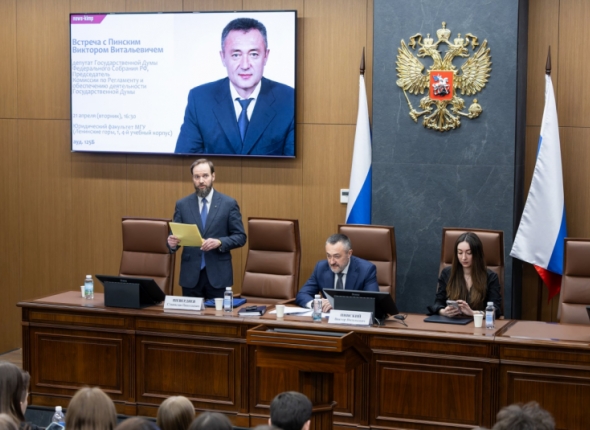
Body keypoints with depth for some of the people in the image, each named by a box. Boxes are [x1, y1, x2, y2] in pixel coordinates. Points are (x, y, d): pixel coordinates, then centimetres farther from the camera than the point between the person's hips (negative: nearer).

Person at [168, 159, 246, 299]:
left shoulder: (229, 203, 1)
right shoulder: (182, 205, 6)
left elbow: (240, 237, 0)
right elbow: (175, 235, 7)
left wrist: (219, 242, -18)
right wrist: (172, 242, -16)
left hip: (218, 274, -2)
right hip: (190, 275, 2)